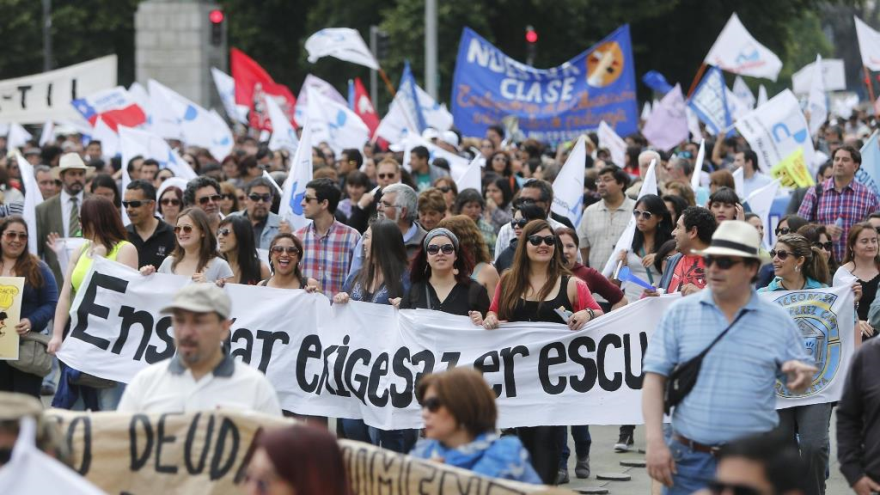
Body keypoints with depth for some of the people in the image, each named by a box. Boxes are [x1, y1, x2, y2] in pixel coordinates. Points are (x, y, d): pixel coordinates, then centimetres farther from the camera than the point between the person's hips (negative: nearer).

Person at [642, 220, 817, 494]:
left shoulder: (779, 321, 5)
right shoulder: (679, 313, 3)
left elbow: (799, 381, 12)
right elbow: (655, 378, 0)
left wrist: (800, 373, -13)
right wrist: (655, 442, -10)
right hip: (688, 460, 0)